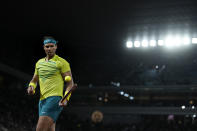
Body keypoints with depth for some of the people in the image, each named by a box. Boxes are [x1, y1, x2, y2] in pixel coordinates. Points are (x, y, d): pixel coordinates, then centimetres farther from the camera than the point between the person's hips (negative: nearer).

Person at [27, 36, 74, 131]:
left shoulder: (62, 62, -1)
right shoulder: (39, 63, 18)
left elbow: (70, 83, -4)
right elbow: (34, 80, 29)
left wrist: (66, 98, -19)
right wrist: (31, 86, 4)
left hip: (55, 98, -7)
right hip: (42, 100, 7)